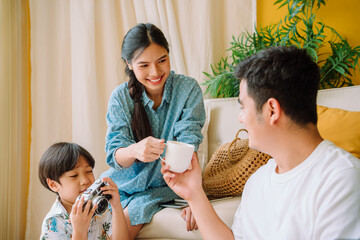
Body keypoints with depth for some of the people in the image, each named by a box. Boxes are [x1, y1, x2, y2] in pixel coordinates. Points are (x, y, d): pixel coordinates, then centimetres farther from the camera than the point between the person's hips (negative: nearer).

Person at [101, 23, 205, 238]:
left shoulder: (188, 89, -11)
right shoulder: (120, 97, -7)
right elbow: (114, 154, -14)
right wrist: (134, 150, -40)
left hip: (164, 185, -2)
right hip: (124, 182, 2)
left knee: (129, 220, -25)